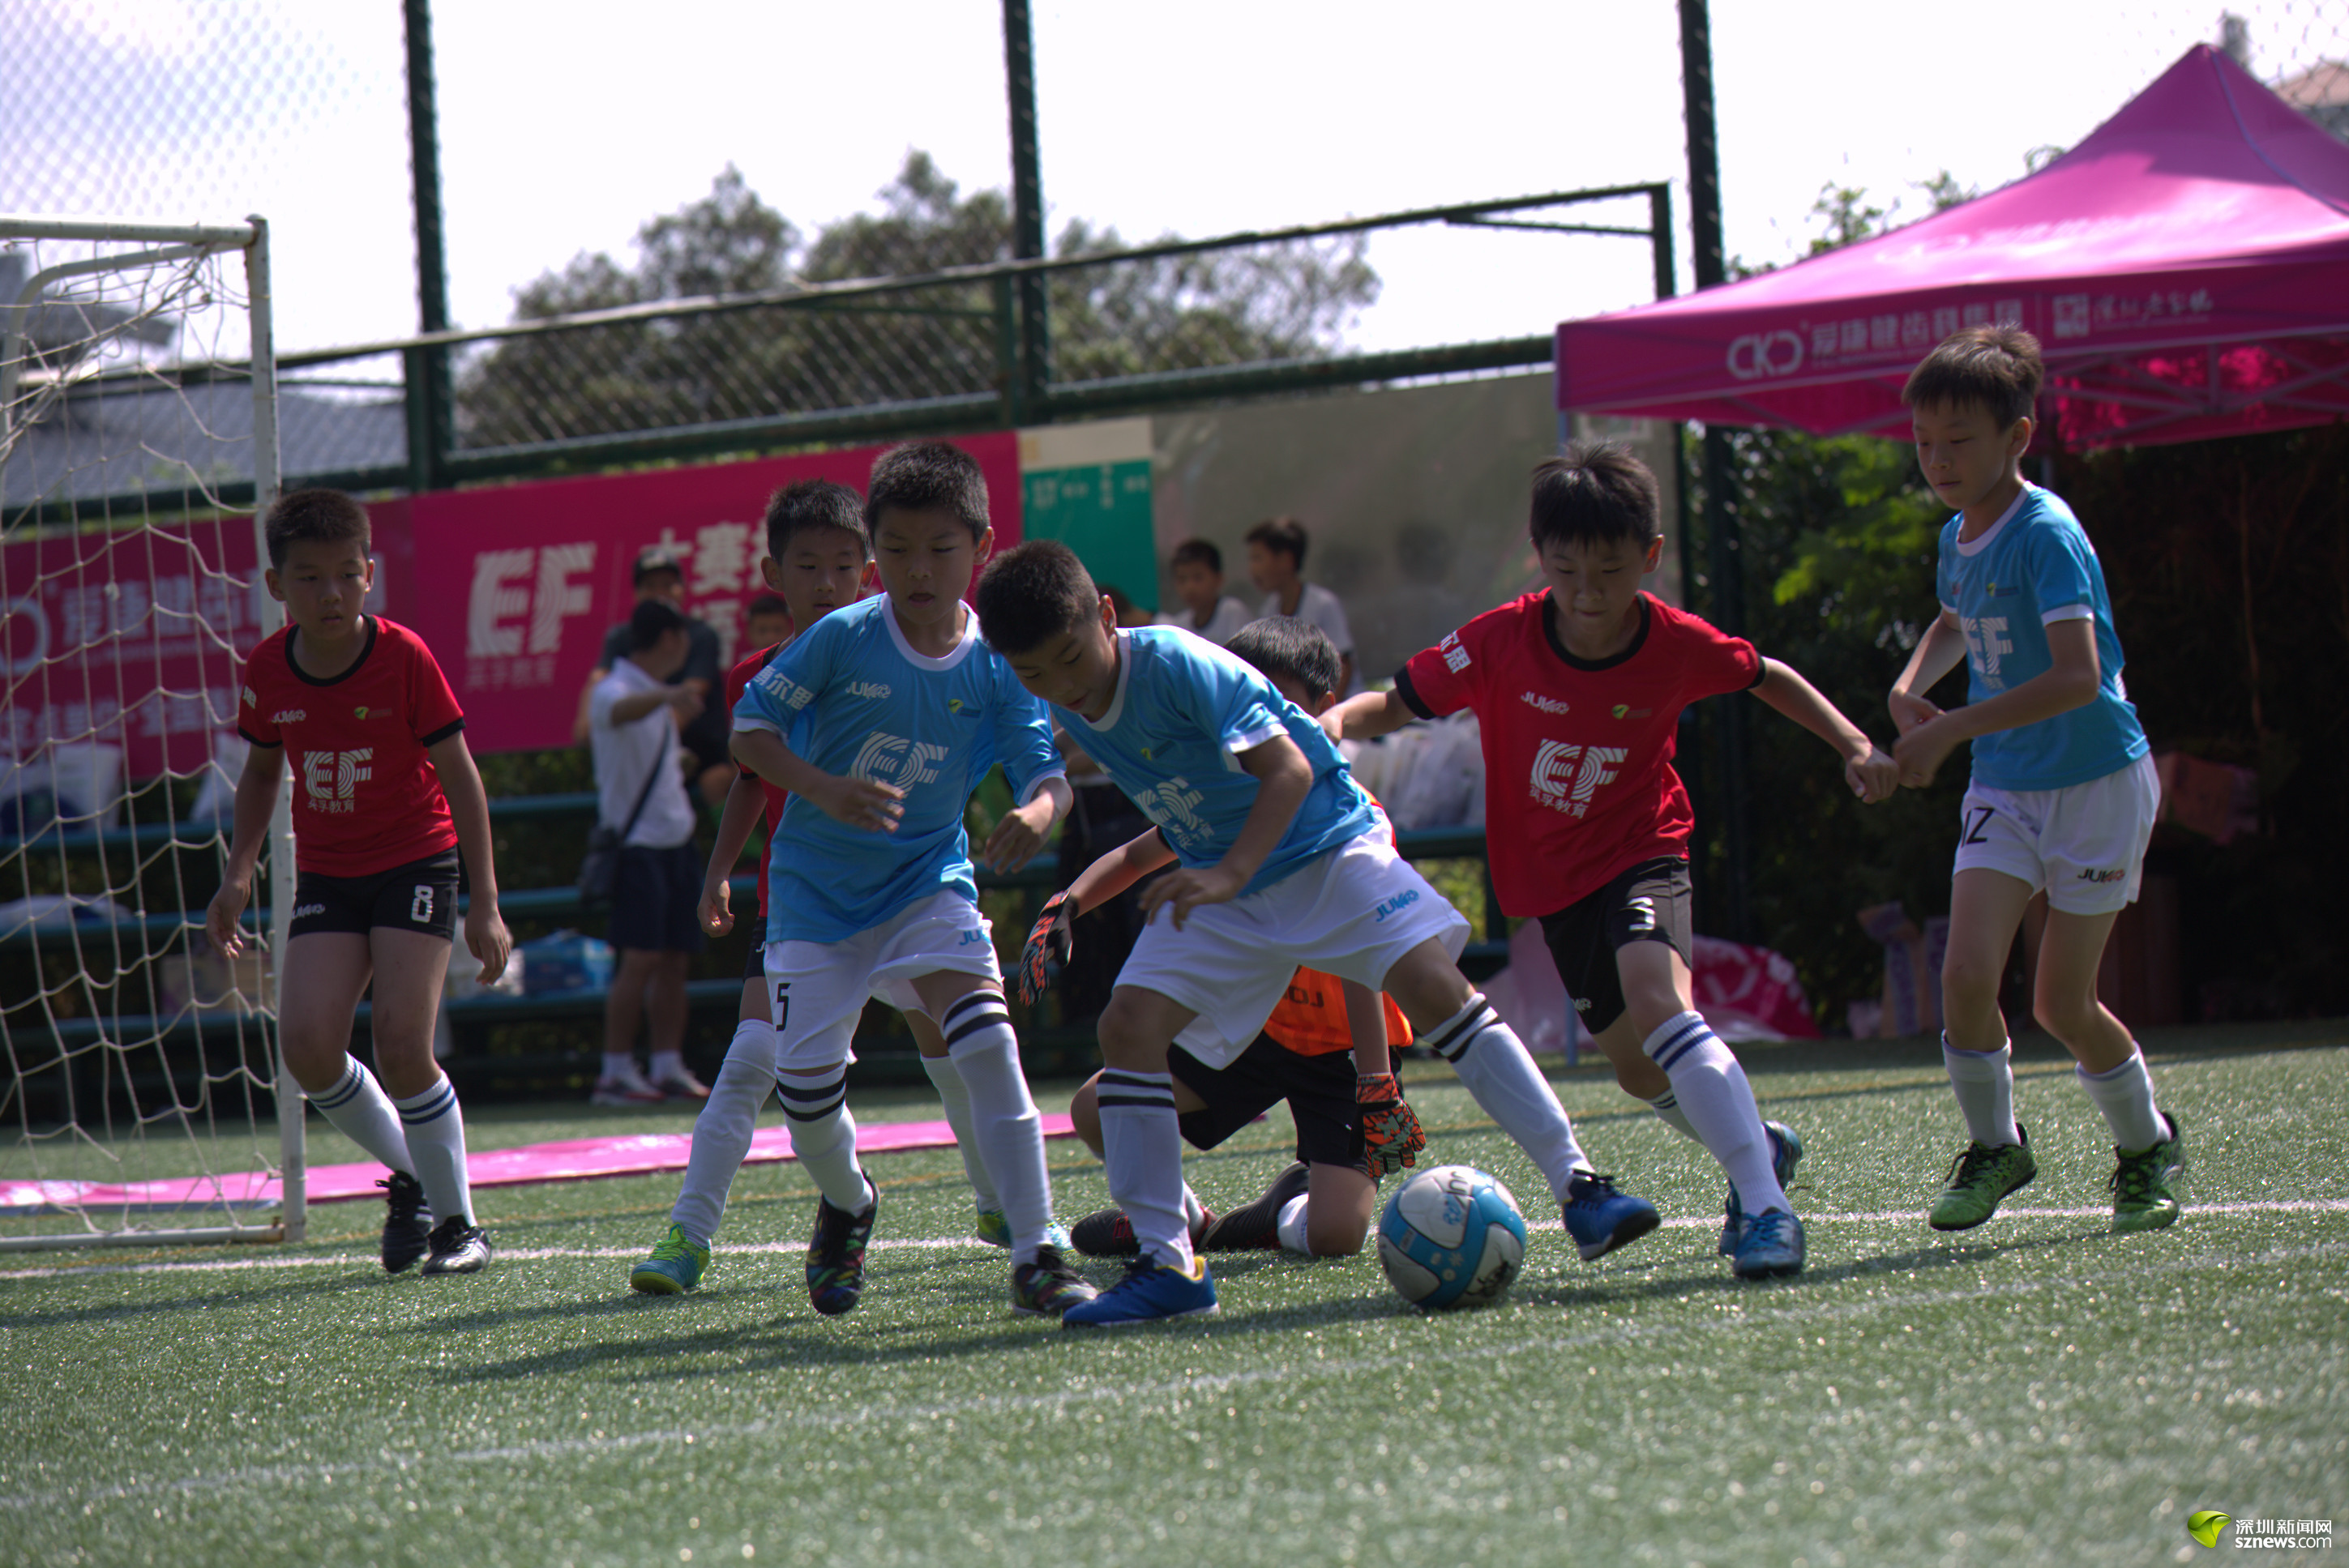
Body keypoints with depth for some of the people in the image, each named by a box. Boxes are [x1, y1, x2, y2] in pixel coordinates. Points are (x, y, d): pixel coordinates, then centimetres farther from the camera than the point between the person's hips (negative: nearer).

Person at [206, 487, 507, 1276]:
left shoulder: (405, 658, -15)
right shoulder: (267, 671, -5)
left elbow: (459, 777, -10)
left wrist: (484, 906, -13)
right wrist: (239, 872, 5)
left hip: (415, 863, -4)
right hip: (326, 877, 4)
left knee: (402, 1047, -16)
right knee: (307, 1045, -14)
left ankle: (457, 1219, 3)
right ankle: (410, 1176, 12)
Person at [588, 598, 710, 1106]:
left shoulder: (660, 694, 17)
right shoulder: (614, 690, -11)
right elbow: (617, 712, -38)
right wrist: (666, 696, -55)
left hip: (676, 839, 8)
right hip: (638, 845, -8)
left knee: (675, 959, 5)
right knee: (640, 959, -12)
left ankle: (669, 1068, 7)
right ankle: (616, 1073, -9)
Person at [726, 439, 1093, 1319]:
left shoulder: (995, 666, -8)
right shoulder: (841, 639, -13)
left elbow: (1045, 773, -11)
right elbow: (750, 726, -9)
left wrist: (1037, 812, -36)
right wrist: (822, 790, -26)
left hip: (928, 882, 0)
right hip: (817, 888, 0)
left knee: (987, 1040, -22)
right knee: (805, 1084, -5)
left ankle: (1035, 1255, -19)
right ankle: (847, 1204, 32)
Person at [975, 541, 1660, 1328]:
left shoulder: (1175, 664, -23)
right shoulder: (1068, 708, -3)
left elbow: (1289, 768, -29)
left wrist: (1230, 874, -39)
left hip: (1323, 844, -6)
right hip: (1217, 882, 6)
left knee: (1432, 984, -23)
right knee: (1129, 1022, -13)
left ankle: (1579, 1188, -19)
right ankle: (1166, 1263, -9)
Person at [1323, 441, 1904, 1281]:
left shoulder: (1678, 645, -16)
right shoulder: (1501, 642, -16)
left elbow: (1767, 677, 5)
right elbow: (1397, 702, -8)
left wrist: (1854, 745, -2)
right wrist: (1335, 722, -30)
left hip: (1641, 855, -3)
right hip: (1553, 880, 4)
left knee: (1656, 998, -32)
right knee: (1639, 1069, 14)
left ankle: (1766, 1204, -35)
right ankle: (1758, 1146, 44)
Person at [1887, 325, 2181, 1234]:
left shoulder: (2047, 535, -19)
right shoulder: (1957, 539, 5)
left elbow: (2078, 677, -32)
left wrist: (1950, 730, -31)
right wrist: (1912, 686, 10)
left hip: (2097, 783, -6)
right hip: (2003, 788, 6)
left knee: (2061, 1003, -1)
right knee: (1968, 971, -11)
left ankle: (2145, 1145, 24)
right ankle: (1994, 1145, 10)